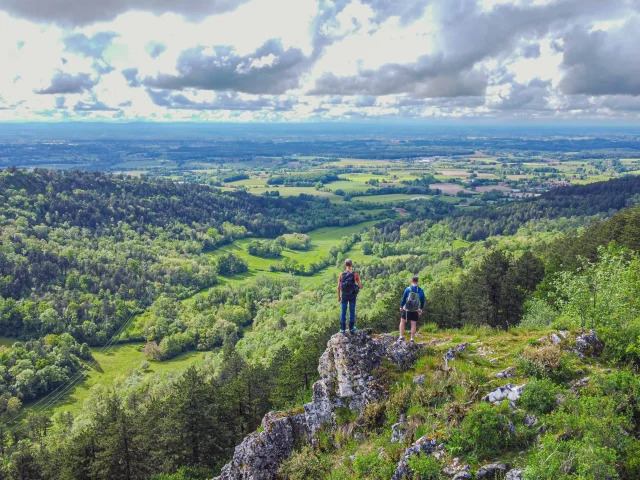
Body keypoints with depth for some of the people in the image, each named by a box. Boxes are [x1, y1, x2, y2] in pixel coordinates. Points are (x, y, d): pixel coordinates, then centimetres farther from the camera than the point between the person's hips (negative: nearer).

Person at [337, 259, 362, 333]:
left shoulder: (341, 275, -9)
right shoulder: (355, 275, -13)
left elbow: (338, 287, -5)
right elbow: (360, 286, -7)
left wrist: (339, 296, 7)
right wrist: (359, 286, 18)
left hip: (344, 296, 1)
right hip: (353, 296, -1)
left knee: (343, 312, 10)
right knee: (352, 311, 14)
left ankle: (342, 328, 13)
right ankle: (351, 327, 21)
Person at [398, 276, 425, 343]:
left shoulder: (408, 289, -10)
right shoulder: (421, 291, -2)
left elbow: (403, 298, -5)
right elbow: (422, 301, 7)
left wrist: (401, 306, 9)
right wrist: (421, 309, 20)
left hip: (407, 309, -2)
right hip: (415, 310, 2)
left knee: (402, 322, 13)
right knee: (413, 324, 7)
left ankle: (401, 337, 9)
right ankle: (412, 339, 8)